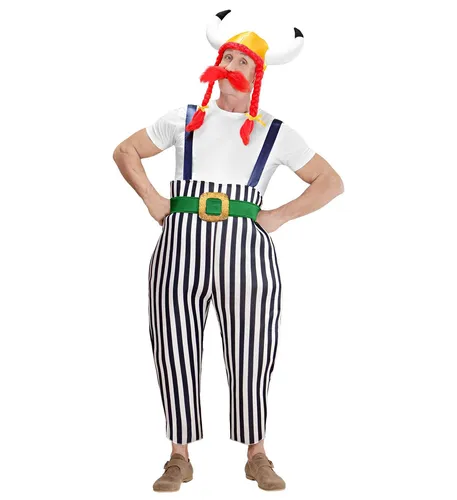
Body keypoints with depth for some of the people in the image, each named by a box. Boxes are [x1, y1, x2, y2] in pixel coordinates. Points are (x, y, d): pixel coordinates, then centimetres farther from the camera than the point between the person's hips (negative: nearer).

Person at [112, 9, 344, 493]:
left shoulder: (275, 133, 11)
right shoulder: (184, 120, 15)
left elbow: (330, 183, 13)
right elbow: (125, 151, 22)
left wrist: (280, 216, 1)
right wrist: (151, 199, 8)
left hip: (246, 249, -1)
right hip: (181, 245, 1)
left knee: (251, 357, 2)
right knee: (175, 352, 3)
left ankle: (257, 456, 18)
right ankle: (180, 458, 15)